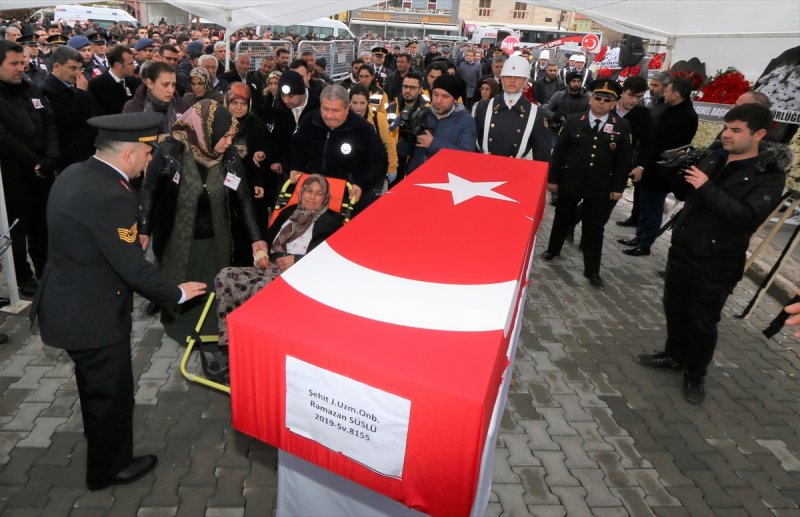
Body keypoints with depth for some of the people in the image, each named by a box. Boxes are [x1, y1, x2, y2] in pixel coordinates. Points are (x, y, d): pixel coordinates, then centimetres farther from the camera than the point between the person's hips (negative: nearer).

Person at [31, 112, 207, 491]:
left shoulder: (74, 174, -1)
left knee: (94, 382, 31)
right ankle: (109, 467, 35)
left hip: (67, 303, 10)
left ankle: (99, 439, 57)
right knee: (112, 392, 12)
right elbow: (133, 268, -25)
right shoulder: (111, 197, -30)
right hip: (92, 316, -10)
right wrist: (176, 294, -12)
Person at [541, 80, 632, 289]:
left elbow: (624, 160, -1)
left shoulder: (622, 127, -1)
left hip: (601, 188, 0)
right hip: (570, 182, 1)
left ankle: (592, 271, 15)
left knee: (595, 228, 5)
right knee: (563, 218, 19)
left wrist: (618, 187, -5)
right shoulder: (573, 121, -1)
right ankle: (553, 249, 43)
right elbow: (559, 151, -1)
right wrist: (553, 178, -4)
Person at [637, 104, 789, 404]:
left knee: (703, 322, 7)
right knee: (674, 309, 18)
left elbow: (748, 217, -26)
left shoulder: (770, 176, -13)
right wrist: (675, 173, -8)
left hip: (717, 265, -5)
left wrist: (707, 188, -29)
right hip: (681, 250, 5)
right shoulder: (714, 155, 3)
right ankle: (674, 355, 40)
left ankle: (695, 374, 28)